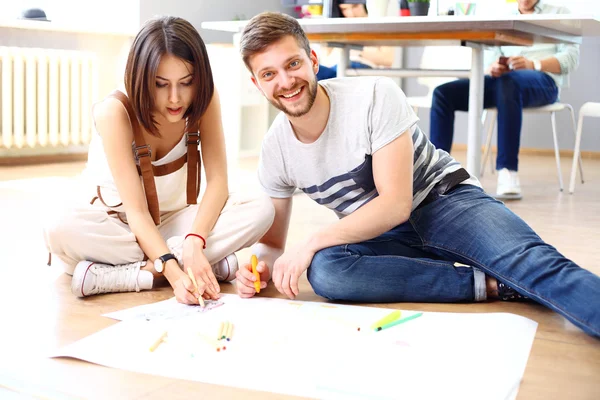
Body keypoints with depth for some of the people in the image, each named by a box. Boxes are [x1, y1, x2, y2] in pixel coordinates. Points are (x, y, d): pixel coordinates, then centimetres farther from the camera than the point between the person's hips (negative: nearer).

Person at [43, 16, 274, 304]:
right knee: (62, 229, -37)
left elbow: (218, 180, -17)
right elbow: (135, 210, -29)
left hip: (171, 220, 3)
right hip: (114, 223, -3)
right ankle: (211, 266, -31)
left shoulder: (204, 99, -14)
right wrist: (173, 272, -43)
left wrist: (195, 241, -35)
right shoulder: (115, 111, -24)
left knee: (261, 209, -24)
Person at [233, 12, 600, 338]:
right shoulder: (275, 151, -2)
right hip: (379, 235, 4)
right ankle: (490, 284, -26)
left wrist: (312, 242, -25)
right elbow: (272, 242, 8)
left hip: (446, 202, -3)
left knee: (530, 261, -32)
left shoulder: (374, 96, -17)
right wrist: (262, 266, -17)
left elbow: (396, 204, -20)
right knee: (324, 270, -30)